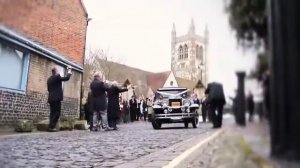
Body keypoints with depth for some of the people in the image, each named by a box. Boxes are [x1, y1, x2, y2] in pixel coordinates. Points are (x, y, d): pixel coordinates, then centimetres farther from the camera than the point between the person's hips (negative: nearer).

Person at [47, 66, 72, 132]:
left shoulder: (49, 79, 16)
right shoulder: (57, 77, -8)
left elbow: (48, 89, 20)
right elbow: (66, 78, -7)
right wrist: (69, 72, 7)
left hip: (51, 98, 8)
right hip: (57, 98, -8)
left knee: (53, 113, 11)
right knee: (56, 113, -6)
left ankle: (51, 127, 10)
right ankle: (51, 127, -9)